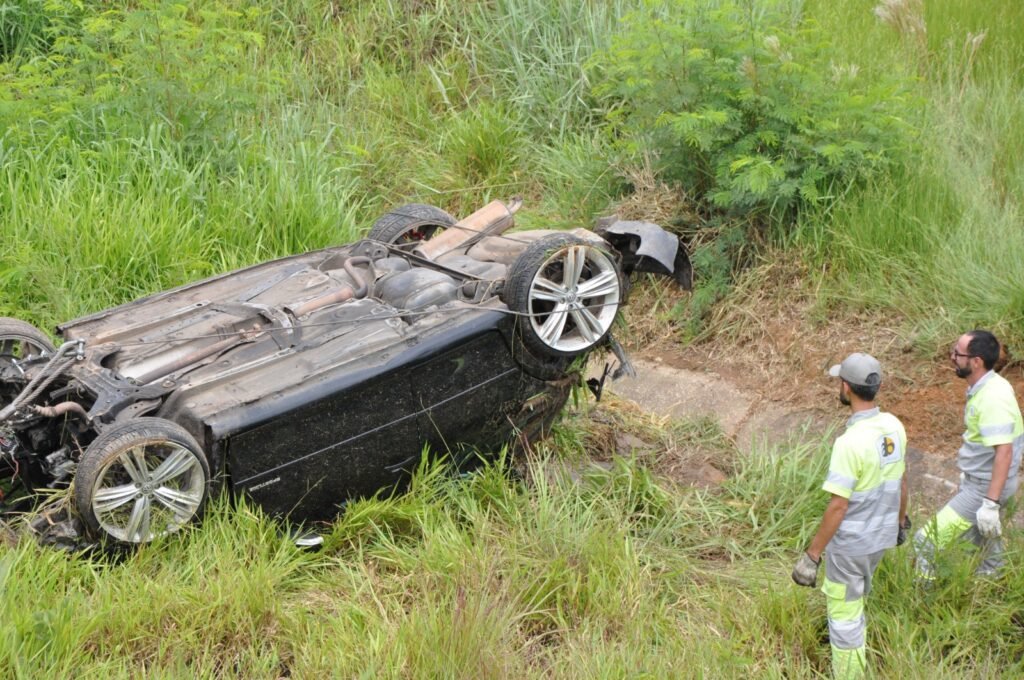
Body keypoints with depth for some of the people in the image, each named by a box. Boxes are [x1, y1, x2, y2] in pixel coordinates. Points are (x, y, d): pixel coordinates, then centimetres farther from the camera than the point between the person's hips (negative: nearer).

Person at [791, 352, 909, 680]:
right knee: (851, 599, 29)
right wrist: (901, 520, 26)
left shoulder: (850, 442, -29)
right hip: (881, 535, 8)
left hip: (850, 541, -8)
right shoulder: (894, 426, -5)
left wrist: (812, 555, -20)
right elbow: (901, 481, 9)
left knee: (844, 611, 8)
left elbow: (838, 507, -27)